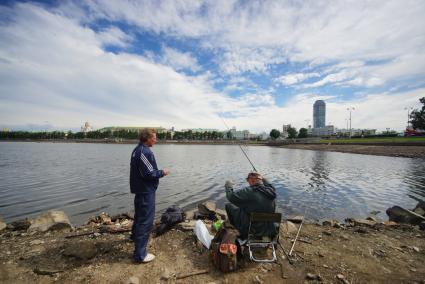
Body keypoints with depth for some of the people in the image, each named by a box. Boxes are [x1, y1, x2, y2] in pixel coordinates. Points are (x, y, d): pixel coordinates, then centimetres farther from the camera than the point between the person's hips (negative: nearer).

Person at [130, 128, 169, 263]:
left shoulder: (137, 150, 8)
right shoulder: (145, 152, -23)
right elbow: (149, 173, -26)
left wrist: (158, 172, 13)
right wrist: (162, 172, -12)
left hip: (139, 189, 11)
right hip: (146, 191, -11)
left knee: (140, 215, 29)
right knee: (145, 221, -2)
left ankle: (135, 236, 51)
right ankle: (140, 254, 8)